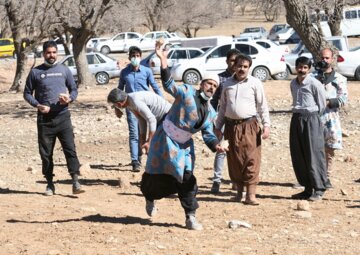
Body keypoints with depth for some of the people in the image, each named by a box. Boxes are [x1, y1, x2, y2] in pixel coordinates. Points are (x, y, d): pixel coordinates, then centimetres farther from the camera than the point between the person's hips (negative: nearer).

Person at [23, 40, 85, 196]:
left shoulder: (64, 70, 8)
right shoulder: (36, 72, 5)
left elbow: (74, 89, 13)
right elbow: (27, 93, 9)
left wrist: (69, 99, -9)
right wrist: (37, 105, -9)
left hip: (63, 116, 0)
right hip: (44, 118, 0)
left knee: (70, 148, -10)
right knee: (46, 152, 5)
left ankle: (76, 182, -12)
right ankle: (50, 184, 14)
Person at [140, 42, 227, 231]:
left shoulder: (210, 112, 4)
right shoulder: (187, 92, -15)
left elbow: (208, 134, 4)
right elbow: (169, 84, -26)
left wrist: (216, 145, -18)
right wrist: (163, 60, -38)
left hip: (184, 146, 5)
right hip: (165, 140, -5)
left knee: (187, 179, -3)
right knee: (157, 174, 7)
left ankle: (190, 218, 2)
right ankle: (149, 199, 39)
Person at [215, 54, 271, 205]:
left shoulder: (255, 83, 1)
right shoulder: (228, 84, 11)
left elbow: (263, 106, 1)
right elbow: (223, 107, 17)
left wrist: (266, 125, -7)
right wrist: (218, 127, 14)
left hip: (249, 126, -4)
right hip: (231, 126, 4)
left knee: (251, 160, -9)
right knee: (234, 160, 7)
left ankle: (251, 195, -11)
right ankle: (239, 191, 20)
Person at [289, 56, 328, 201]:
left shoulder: (315, 84, -9)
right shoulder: (293, 84, 11)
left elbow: (322, 105, -3)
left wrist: (313, 117, 5)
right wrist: (299, 115, 14)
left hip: (312, 120, -7)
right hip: (297, 119, 7)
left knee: (314, 155, -6)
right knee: (298, 157, 8)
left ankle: (319, 190, 0)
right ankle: (307, 188, 18)